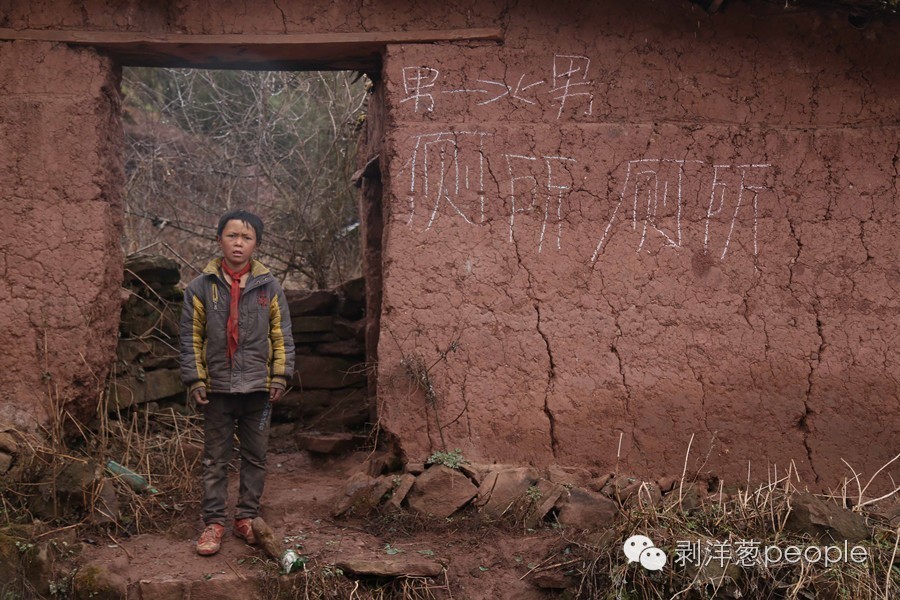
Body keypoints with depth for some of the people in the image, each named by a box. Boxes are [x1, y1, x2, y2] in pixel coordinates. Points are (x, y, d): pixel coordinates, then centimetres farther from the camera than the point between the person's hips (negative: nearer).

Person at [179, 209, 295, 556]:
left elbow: (282, 336, 4)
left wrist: (280, 376, -3)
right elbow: (191, 338, 2)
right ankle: (214, 522, 14)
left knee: (255, 456, 10)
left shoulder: (269, 287, 1)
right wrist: (195, 380, -4)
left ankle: (246, 517, 22)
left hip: (258, 387, 1)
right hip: (217, 387, -1)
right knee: (215, 459, 6)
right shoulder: (201, 287, 0)